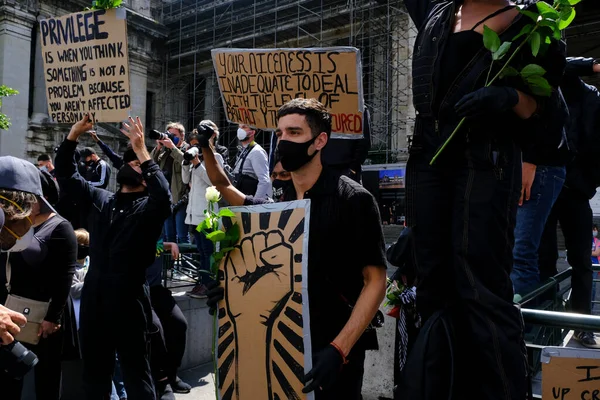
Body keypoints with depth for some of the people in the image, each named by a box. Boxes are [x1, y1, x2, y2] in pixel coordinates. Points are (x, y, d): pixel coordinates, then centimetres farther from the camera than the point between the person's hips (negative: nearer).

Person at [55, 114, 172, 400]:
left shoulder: (149, 208, -3)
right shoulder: (99, 199, 12)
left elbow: (164, 196, -26)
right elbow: (66, 175, 13)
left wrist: (142, 151, -28)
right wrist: (73, 135, 1)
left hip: (129, 302, -5)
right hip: (93, 300, 5)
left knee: (136, 373, 4)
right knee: (94, 371, 17)